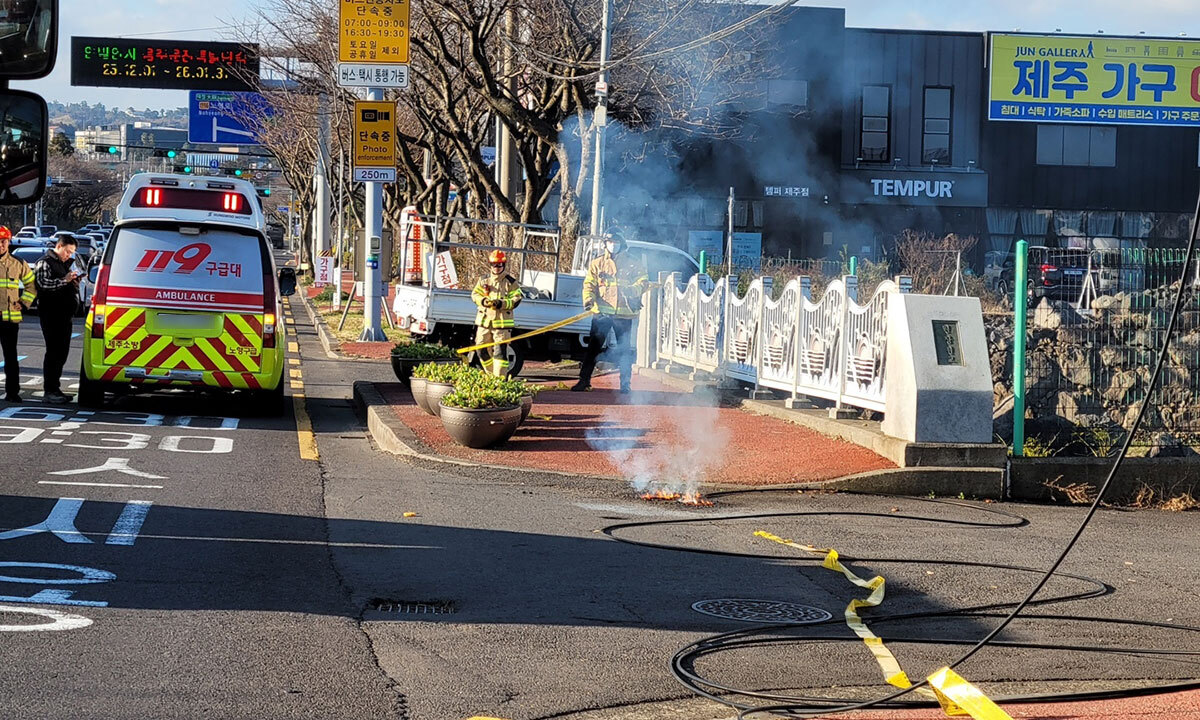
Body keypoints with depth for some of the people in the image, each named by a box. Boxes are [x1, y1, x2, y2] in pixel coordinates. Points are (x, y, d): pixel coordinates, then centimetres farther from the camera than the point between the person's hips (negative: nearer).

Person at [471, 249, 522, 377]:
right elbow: (475, 294, 11)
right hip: (484, 320, 4)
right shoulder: (484, 280, 12)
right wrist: (483, 301, -11)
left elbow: (516, 299, -2)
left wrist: (501, 303, -17)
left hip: (502, 322, -4)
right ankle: (491, 373, 23)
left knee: (499, 351, -9)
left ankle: (500, 376, -7)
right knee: (482, 350, 7)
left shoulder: (511, 282, 1)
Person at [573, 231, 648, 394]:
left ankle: (625, 384, 11)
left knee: (624, 349, 3)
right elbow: (589, 283, 7)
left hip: (624, 313, 0)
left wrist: (634, 290, -18)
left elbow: (644, 281, 5)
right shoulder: (597, 264, 12)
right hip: (601, 312, 0)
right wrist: (588, 299, -14)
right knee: (593, 347, -2)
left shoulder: (633, 263, 9)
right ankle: (584, 380, 3)